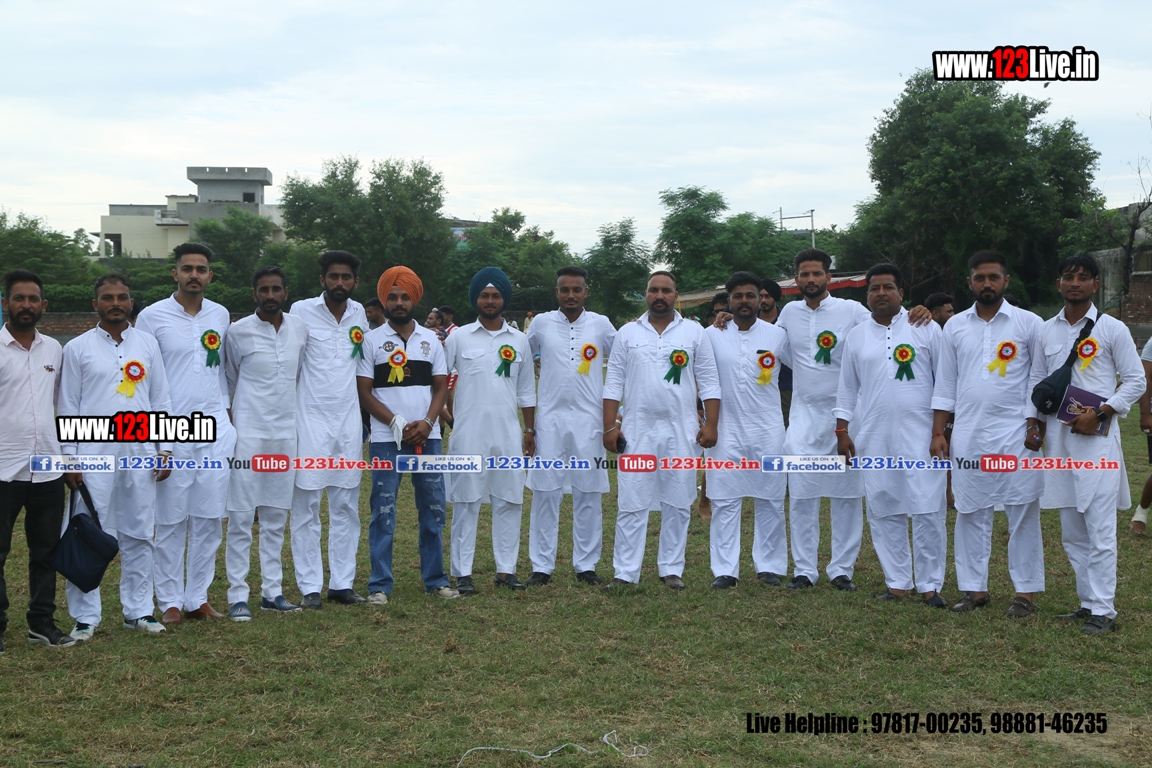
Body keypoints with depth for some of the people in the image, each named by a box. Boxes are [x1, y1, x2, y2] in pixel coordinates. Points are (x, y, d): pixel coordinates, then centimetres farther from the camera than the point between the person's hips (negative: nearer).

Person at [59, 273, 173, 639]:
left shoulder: (147, 344, 9)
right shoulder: (77, 348, 2)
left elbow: (161, 400, 11)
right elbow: (68, 407, 2)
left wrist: (164, 449, 6)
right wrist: (70, 459, -4)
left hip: (140, 453, 2)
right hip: (94, 456, -2)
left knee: (139, 535, 7)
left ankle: (139, 610, 16)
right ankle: (85, 616, 8)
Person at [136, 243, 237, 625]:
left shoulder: (220, 315, 10)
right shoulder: (153, 316, -2)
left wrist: (226, 416, 13)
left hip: (215, 429, 4)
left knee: (209, 519, 5)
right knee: (171, 521, 1)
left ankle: (198, 598, 16)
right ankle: (170, 601, 12)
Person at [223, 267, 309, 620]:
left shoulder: (300, 329, 5)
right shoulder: (238, 331, -4)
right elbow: (228, 381, 8)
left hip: (285, 432, 4)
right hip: (248, 432, -4)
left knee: (276, 517, 9)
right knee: (241, 517, -4)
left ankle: (272, 590, 17)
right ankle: (238, 596, 2)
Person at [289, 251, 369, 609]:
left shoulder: (359, 313, 8)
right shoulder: (302, 311, -4)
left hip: (350, 422, 4)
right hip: (311, 421, -4)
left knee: (346, 506, 7)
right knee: (306, 506, -1)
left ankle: (342, 583, 14)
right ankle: (309, 586, 6)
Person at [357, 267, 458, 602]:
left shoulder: (431, 340, 10)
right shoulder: (371, 341, 2)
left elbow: (440, 387, 8)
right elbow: (364, 393, -1)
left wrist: (426, 423, -9)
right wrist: (397, 423, -12)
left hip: (427, 436, 3)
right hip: (385, 440, -3)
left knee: (433, 509, 7)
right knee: (383, 512, -1)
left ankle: (435, 579, 17)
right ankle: (380, 584, 6)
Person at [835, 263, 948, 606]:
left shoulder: (926, 329, 3)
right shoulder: (856, 336, 11)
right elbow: (847, 388, 15)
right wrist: (842, 430, 9)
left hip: (920, 435, -3)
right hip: (874, 439, 3)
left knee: (928, 511, -5)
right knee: (884, 513, 6)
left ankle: (930, 585, 5)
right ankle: (897, 582, 16)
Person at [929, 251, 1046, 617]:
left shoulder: (1029, 323, 1)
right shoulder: (955, 326, 8)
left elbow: (1038, 378, 1)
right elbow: (946, 383, 10)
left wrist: (1034, 426, -7)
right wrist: (938, 432, 5)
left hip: (1015, 435, -3)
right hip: (967, 435, 3)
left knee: (1023, 514, 1)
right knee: (970, 514, 7)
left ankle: (1025, 591, 10)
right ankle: (975, 588, 17)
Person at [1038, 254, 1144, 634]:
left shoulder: (1112, 329, -1)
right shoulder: (1047, 330, 12)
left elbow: (1136, 381, -1)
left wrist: (1099, 414, -11)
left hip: (1096, 437, -5)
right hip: (1058, 437, 5)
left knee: (1099, 530, -8)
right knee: (1072, 531, 11)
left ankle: (1103, 610, -2)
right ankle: (1088, 602, 21)